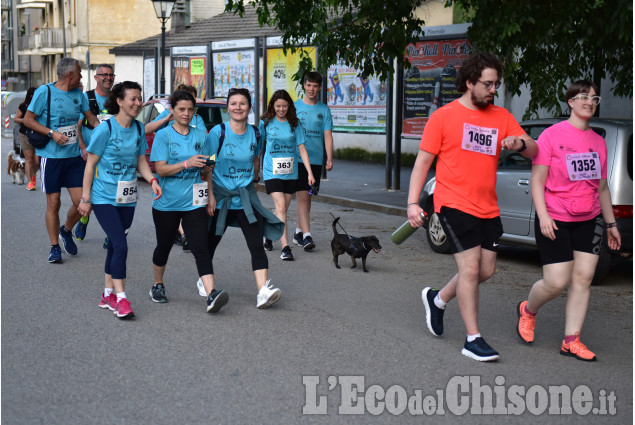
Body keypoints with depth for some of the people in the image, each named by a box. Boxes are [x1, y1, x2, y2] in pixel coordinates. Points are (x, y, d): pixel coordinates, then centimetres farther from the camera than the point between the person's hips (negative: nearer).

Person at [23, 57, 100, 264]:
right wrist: (52, 133, -16)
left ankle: (66, 231, 28)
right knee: (53, 203, 0)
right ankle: (55, 248, 13)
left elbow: (91, 118, 17)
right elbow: (28, 119, -6)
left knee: (81, 201, -1)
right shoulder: (45, 92, -7)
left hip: (74, 156, 5)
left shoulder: (78, 94, 9)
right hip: (51, 156, -5)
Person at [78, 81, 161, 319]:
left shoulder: (138, 129, 4)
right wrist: (85, 198, -7)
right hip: (104, 197, -6)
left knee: (115, 245, 12)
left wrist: (152, 180, -9)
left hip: (127, 198, 6)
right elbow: (90, 164, -8)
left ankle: (108, 294, 23)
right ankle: (120, 297, -7)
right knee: (120, 246, -14)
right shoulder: (105, 129, -13)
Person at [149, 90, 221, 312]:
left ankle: (211, 294, -21)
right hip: (167, 202, -1)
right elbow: (161, 169, -12)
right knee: (164, 246, 14)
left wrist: (211, 194, 10)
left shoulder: (200, 136, 7)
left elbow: (207, 168, 15)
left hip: (194, 202, 2)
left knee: (200, 247, -10)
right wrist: (187, 163, -25)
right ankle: (158, 285, 37)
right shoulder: (163, 135, -4)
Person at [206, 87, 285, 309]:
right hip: (220, 198, -2)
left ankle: (263, 290, -19)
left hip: (246, 198, 2)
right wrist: (210, 196, -15)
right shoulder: (218, 132, -9)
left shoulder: (255, 133, 3)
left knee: (256, 244, -11)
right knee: (210, 242, 11)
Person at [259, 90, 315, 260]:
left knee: (283, 209, 10)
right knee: (281, 208, -14)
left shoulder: (295, 123, 4)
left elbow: (301, 148, 3)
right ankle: (285, 247, -17)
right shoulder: (266, 122, 0)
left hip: (290, 172, 3)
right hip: (272, 172, -3)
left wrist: (310, 172, -4)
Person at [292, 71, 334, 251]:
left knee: (307, 197, 11)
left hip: (316, 159, 3)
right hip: (298, 158, -3)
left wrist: (329, 158, -6)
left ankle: (299, 231, 24)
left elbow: (328, 135, 4)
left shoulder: (324, 109, 8)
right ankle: (306, 235, -16)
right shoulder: (295, 107, 2)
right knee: (302, 196, -11)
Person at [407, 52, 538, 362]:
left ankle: (437, 299, 33)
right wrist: (413, 202, -8)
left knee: (486, 270, 9)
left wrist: (520, 142, -16)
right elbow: (422, 161, 0)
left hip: (488, 208, 6)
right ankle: (473, 340, -1)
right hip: (455, 205, -6)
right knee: (470, 268, -10)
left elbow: (534, 152, 8)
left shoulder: (502, 117, 12)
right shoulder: (443, 116, -1)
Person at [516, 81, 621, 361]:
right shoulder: (552, 135, -5)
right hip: (555, 220, -5)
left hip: (588, 220, 5)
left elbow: (602, 187, 18)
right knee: (556, 283, -6)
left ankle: (571, 341, 6)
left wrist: (611, 224, 18)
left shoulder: (598, 142, 10)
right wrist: (543, 216, -18)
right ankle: (527, 310, 25)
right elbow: (537, 181, -8)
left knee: (583, 278, -1)